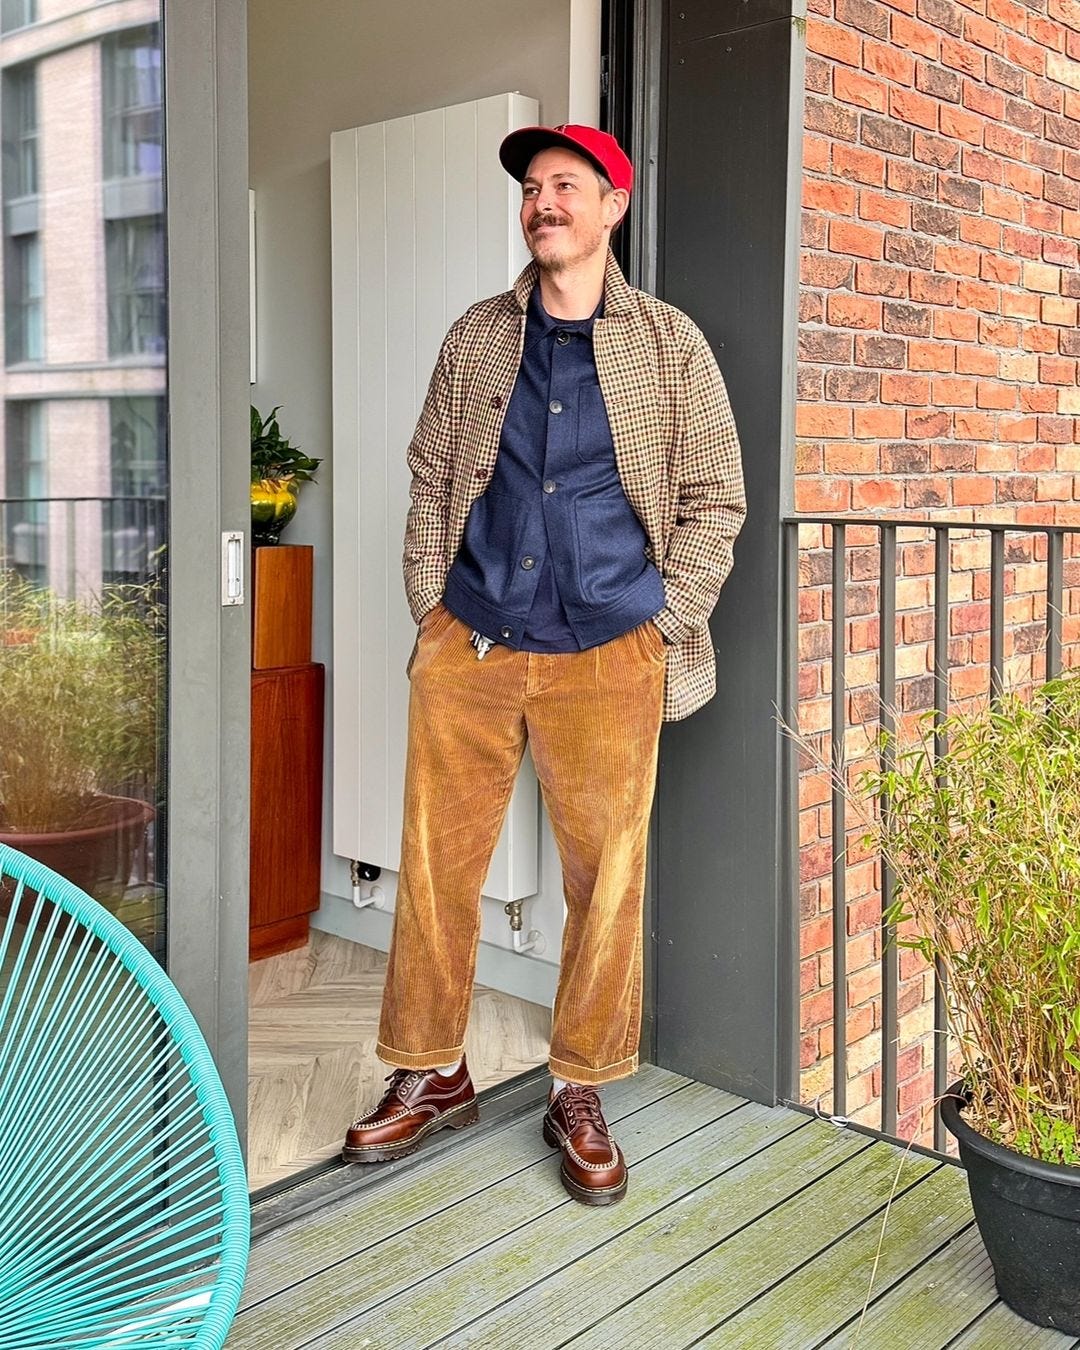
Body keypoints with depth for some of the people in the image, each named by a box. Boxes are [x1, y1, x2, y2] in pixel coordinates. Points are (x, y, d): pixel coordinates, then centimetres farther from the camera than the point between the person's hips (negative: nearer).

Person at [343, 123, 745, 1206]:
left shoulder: (668, 342, 6)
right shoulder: (476, 337, 12)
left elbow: (715, 499, 6)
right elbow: (430, 480, 14)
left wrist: (664, 627, -1)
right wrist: (430, 611, 5)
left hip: (608, 658, -2)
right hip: (468, 647, 2)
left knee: (607, 879, 2)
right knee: (436, 865, 5)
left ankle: (579, 1094, 20)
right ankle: (430, 1075, 24)